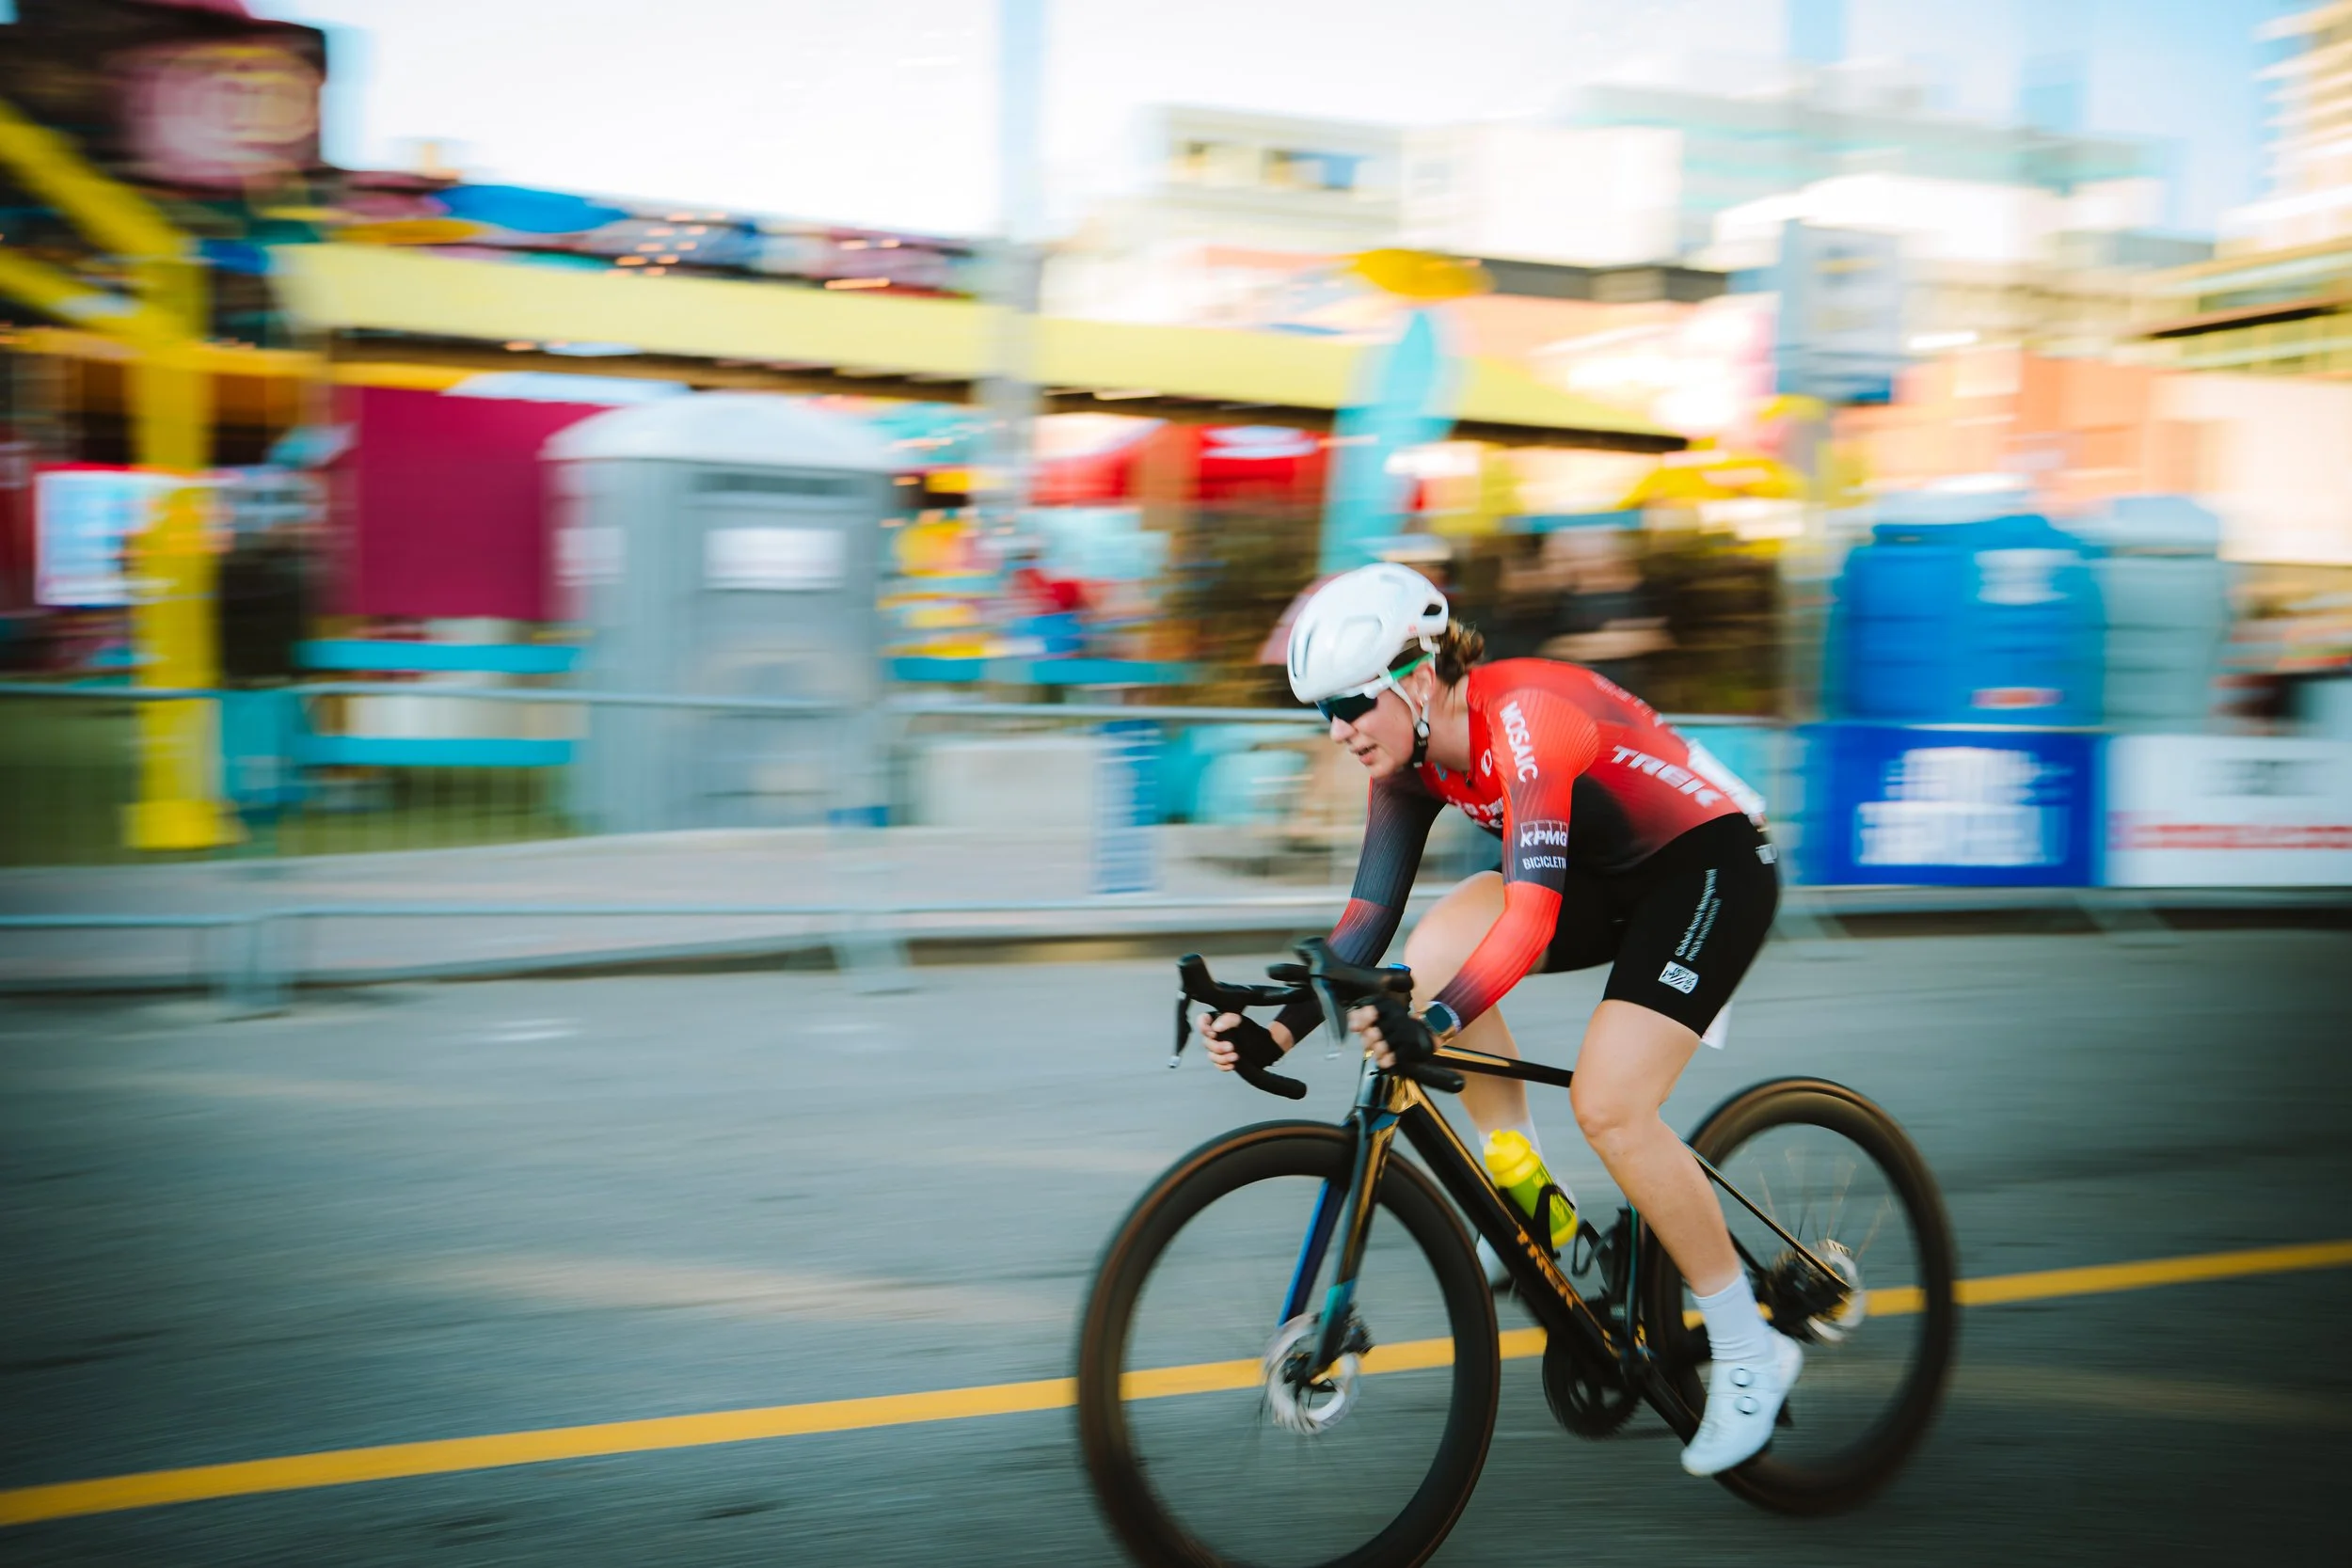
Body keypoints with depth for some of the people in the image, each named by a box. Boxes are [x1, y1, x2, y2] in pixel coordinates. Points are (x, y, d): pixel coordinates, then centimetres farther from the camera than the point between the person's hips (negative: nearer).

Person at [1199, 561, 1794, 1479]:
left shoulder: (1524, 718, -31)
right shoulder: (1411, 758, -7)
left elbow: (1530, 920, -39)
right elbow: (1368, 921, -5)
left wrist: (1430, 1025, -51)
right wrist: (1276, 1033, -15)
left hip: (1713, 866, -8)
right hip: (1611, 873, 8)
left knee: (1608, 1105, -19)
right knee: (1434, 949, -14)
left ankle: (1750, 1353, -2)